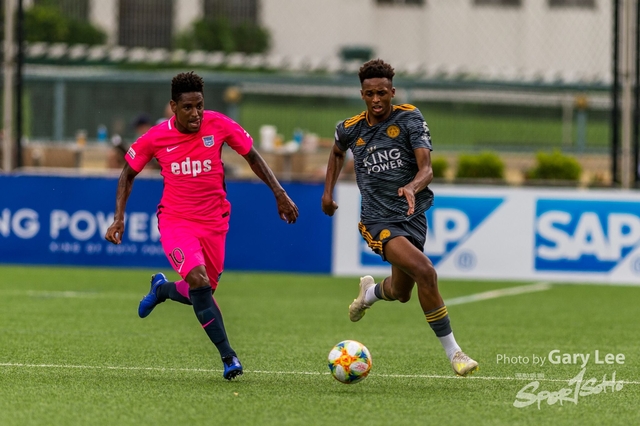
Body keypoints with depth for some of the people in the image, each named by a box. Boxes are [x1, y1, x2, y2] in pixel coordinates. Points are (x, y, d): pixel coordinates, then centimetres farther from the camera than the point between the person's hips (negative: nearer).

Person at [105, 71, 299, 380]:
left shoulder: (219, 125, -9)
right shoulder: (156, 137, -10)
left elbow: (252, 157, 5)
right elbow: (128, 173, 6)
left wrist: (279, 193, 0)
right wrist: (119, 218, -3)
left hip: (213, 221, 2)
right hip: (175, 220, -2)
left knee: (202, 294, 7)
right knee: (198, 281, -24)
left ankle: (162, 289, 42)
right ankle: (228, 357, -17)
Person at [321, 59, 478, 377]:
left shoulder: (409, 119, -6)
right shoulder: (350, 129, 0)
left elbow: (426, 169, -16)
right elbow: (337, 152, 26)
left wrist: (412, 187, -37)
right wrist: (328, 191, 18)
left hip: (412, 215, 2)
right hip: (378, 221, -2)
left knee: (401, 293, 19)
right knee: (425, 273, -26)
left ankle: (370, 291, 58)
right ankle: (452, 352, -17)